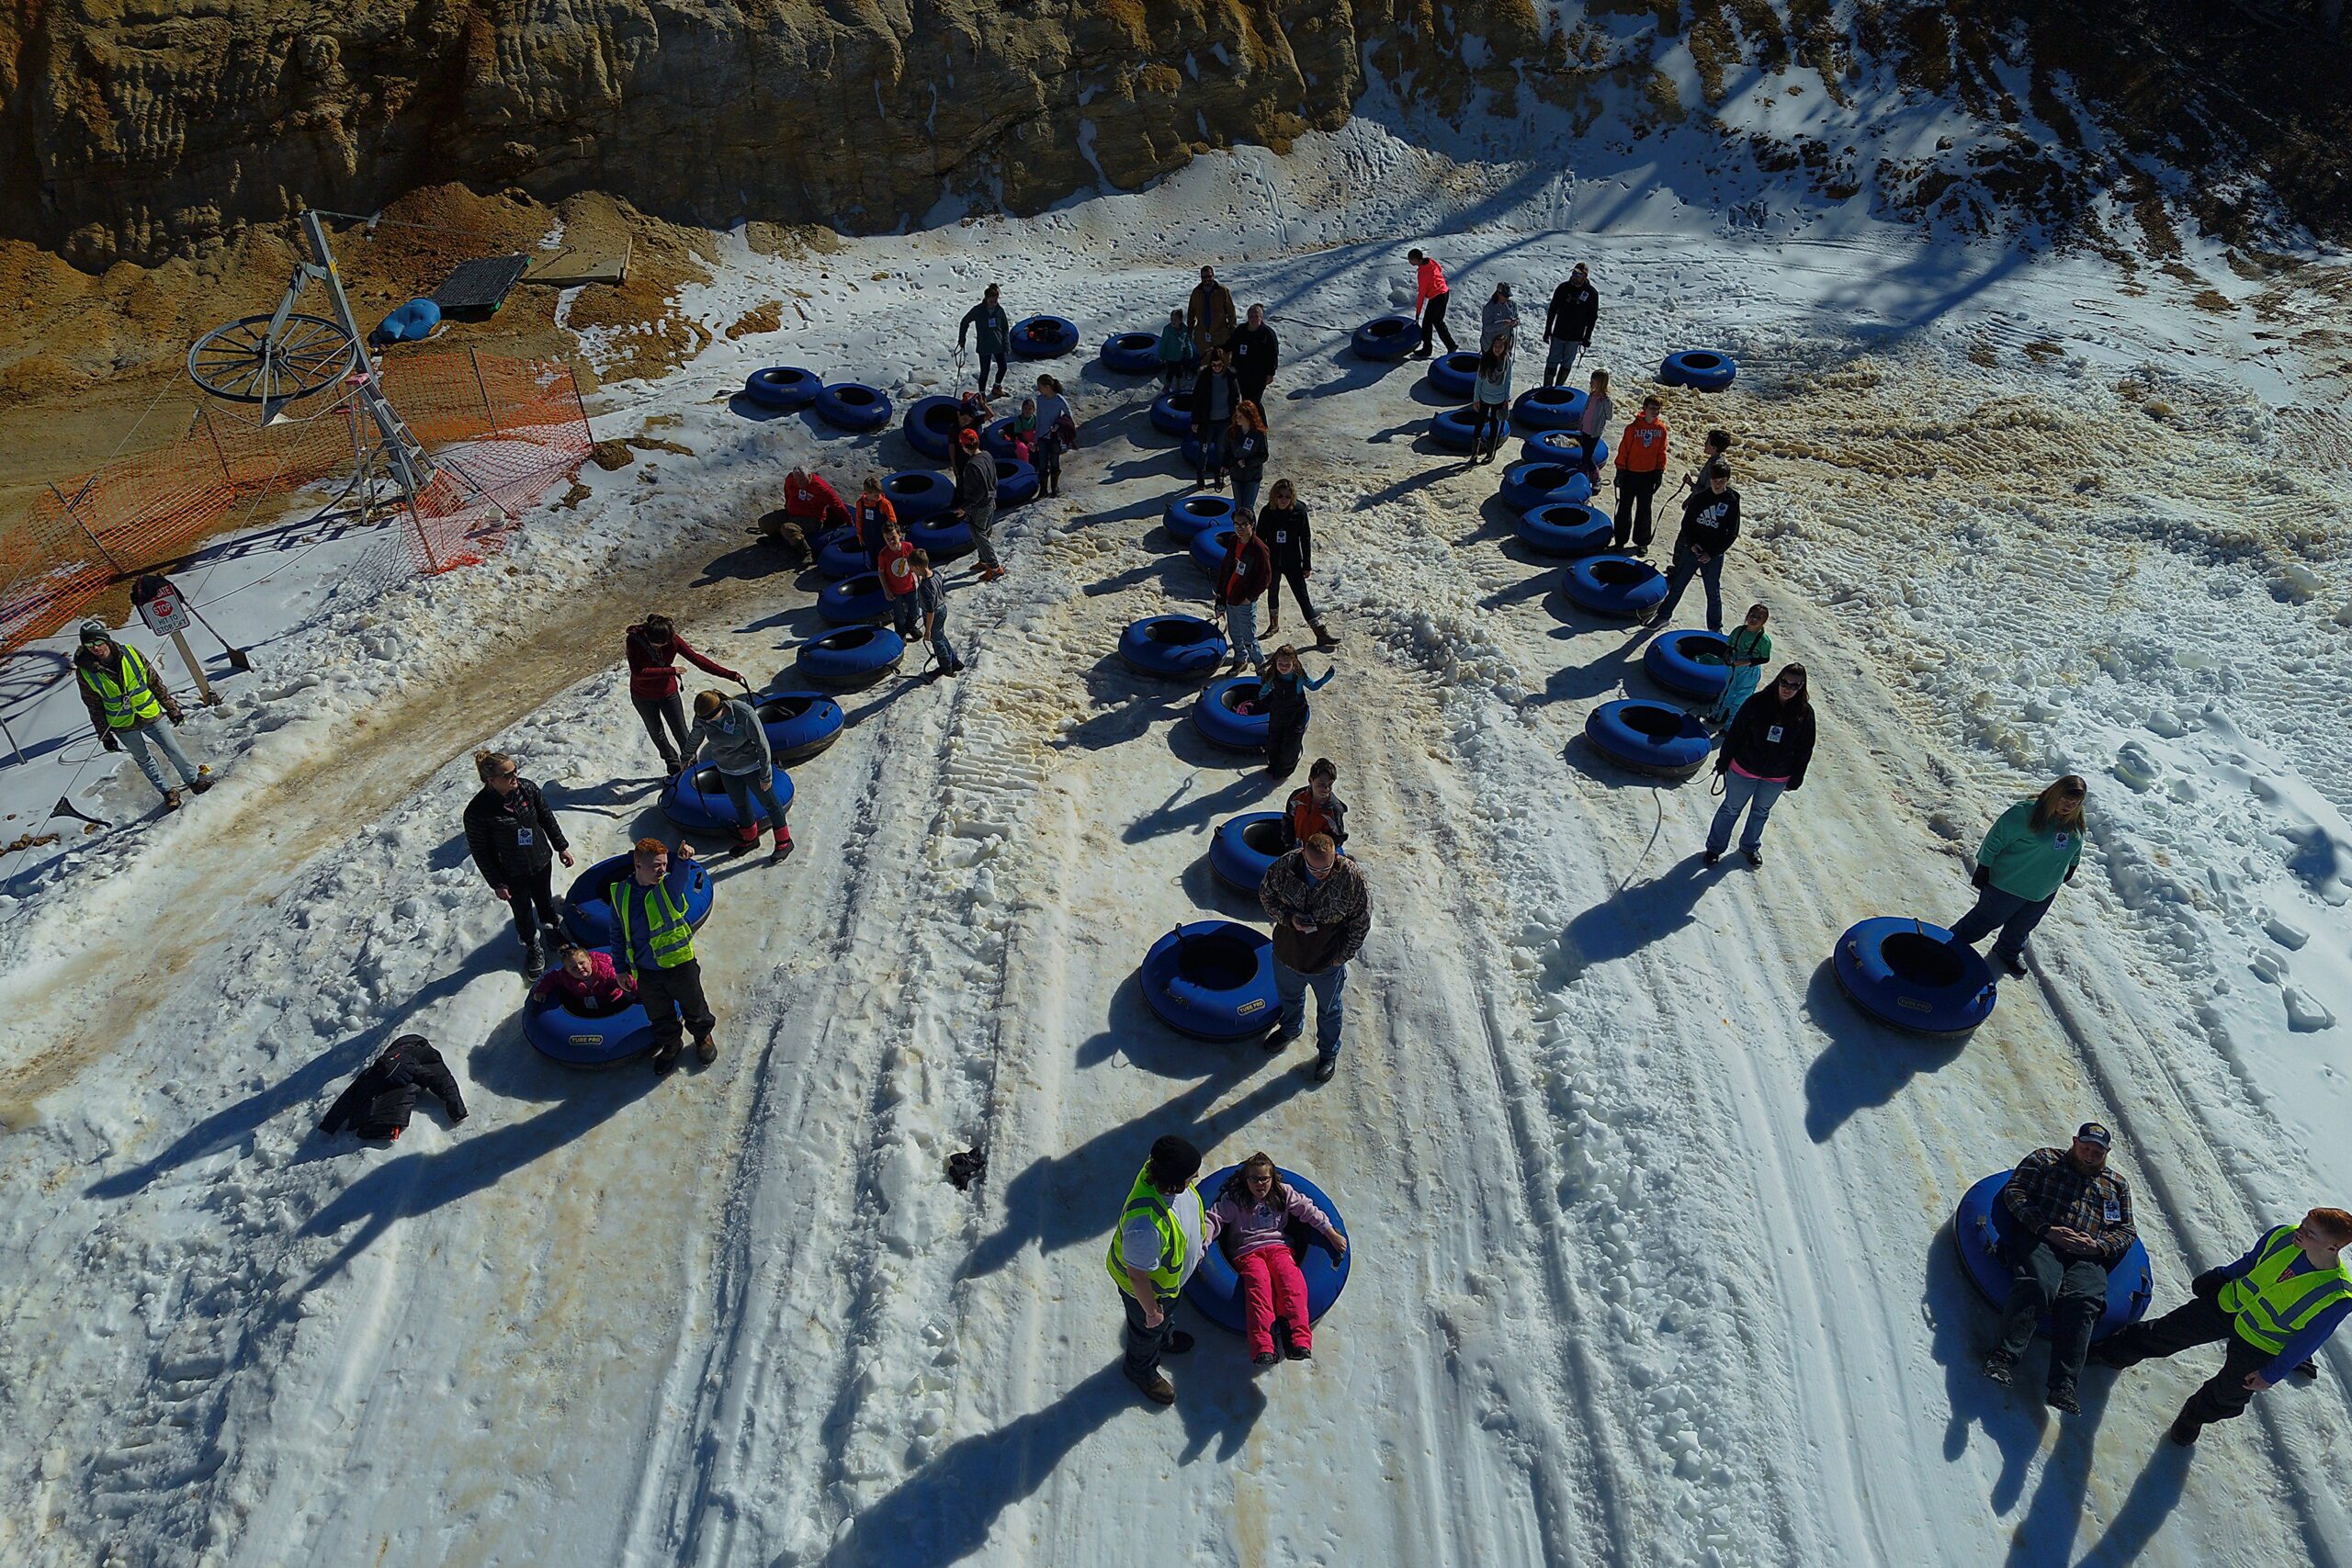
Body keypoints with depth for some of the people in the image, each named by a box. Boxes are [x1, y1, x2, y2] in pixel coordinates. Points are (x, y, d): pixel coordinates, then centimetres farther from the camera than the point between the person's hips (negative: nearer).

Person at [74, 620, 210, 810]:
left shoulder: (131, 654, -13)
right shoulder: (85, 673, -14)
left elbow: (156, 683, -1)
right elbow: (95, 708, -3)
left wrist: (171, 708, 4)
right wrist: (105, 736, 2)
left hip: (151, 714, 0)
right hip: (124, 726, 0)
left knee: (173, 750, 8)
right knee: (143, 759, 13)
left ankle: (194, 780, 30)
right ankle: (167, 792, 29)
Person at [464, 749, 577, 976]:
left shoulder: (527, 788, -16)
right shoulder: (477, 811, -28)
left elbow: (547, 818, 1)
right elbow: (479, 851, -16)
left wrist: (562, 846, 7)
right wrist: (496, 883, -11)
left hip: (541, 862, 3)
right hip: (512, 875, -3)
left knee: (544, 898, 26)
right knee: (523, 913, 18)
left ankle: (553, 924, 55)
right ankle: (533, 947, 43)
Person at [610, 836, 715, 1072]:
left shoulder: (670, 885, -19)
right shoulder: (620, 892, -9)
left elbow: (680, 876, -45)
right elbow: (617, 932, 4)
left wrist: (684, 860, -69)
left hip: (679, 964, -2)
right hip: (646, 972, 3)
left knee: (693, 1008, 20)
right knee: (659, 1016, 23)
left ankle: (704, 1036, 49)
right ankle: (670, 1044, 50)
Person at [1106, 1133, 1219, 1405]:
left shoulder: (1159, 1169, -28)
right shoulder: (1146, 1225, -51)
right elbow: (1137, 1275, -33)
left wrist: (1200, 1234, 15)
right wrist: (1151, 1310, -16)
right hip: (1147, 1287, -6)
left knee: (1168, 1312, 37)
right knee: (1149, 1329, 27)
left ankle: (1165, 1339, 69)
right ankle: (1141, 1370, 58)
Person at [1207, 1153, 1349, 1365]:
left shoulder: (1283, 1194, 15)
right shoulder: (1234, 1199, 8)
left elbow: (1309, 1210, 16)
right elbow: (1214, 1218, 0)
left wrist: (1332, 1234, 11)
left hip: (1278, 1247, 2)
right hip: (1247, 1251, -2)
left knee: (1291, 1281, -32)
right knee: (1259, 1285, -35)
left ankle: (1299, 1341, -45)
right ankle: (1262, 1348, -51)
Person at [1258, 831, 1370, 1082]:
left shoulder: (1351, 877, -29)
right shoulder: (1285, 866, -25)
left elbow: (1361, 920, -14)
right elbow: (1266, 895, -7)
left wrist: (1343, 955, -11)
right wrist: (1288, 918, -23)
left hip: (1328, 963, -2)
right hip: (1288, 954, 3)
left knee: (1329, 1010, 24)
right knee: (1289, 997, 32)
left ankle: (1328, 1053, 51)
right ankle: (1290, 1029, 64)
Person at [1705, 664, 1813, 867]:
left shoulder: (1805, 713, -13)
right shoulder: (1756, 703, -20)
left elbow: (1805, 749, -2)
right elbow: (1735, 734, -10)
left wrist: (1795, 780, 2)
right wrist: (1723, 763, -5)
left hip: (1777, 778, 2)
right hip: (1744, 770, -2)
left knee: (1761, 812, 24)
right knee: (1731, 808, 16)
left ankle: (1750, 846, 47)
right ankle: (1715, 847, 35)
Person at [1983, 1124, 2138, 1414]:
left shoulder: (2117, 1185, 31)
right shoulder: (2045, 1160, 20)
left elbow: (2127, 1231, 23)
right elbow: (2015, 1192, 7)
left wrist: (2099, 1245, 0)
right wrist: (2047, 1229, -7)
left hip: (2087, 1256, 3)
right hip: (2040, 1240, -2)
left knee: (2083, 1302, -27)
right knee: (2037, 1286, -32)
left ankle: (2063, 1384, -34)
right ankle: (2005, 1355, -39)